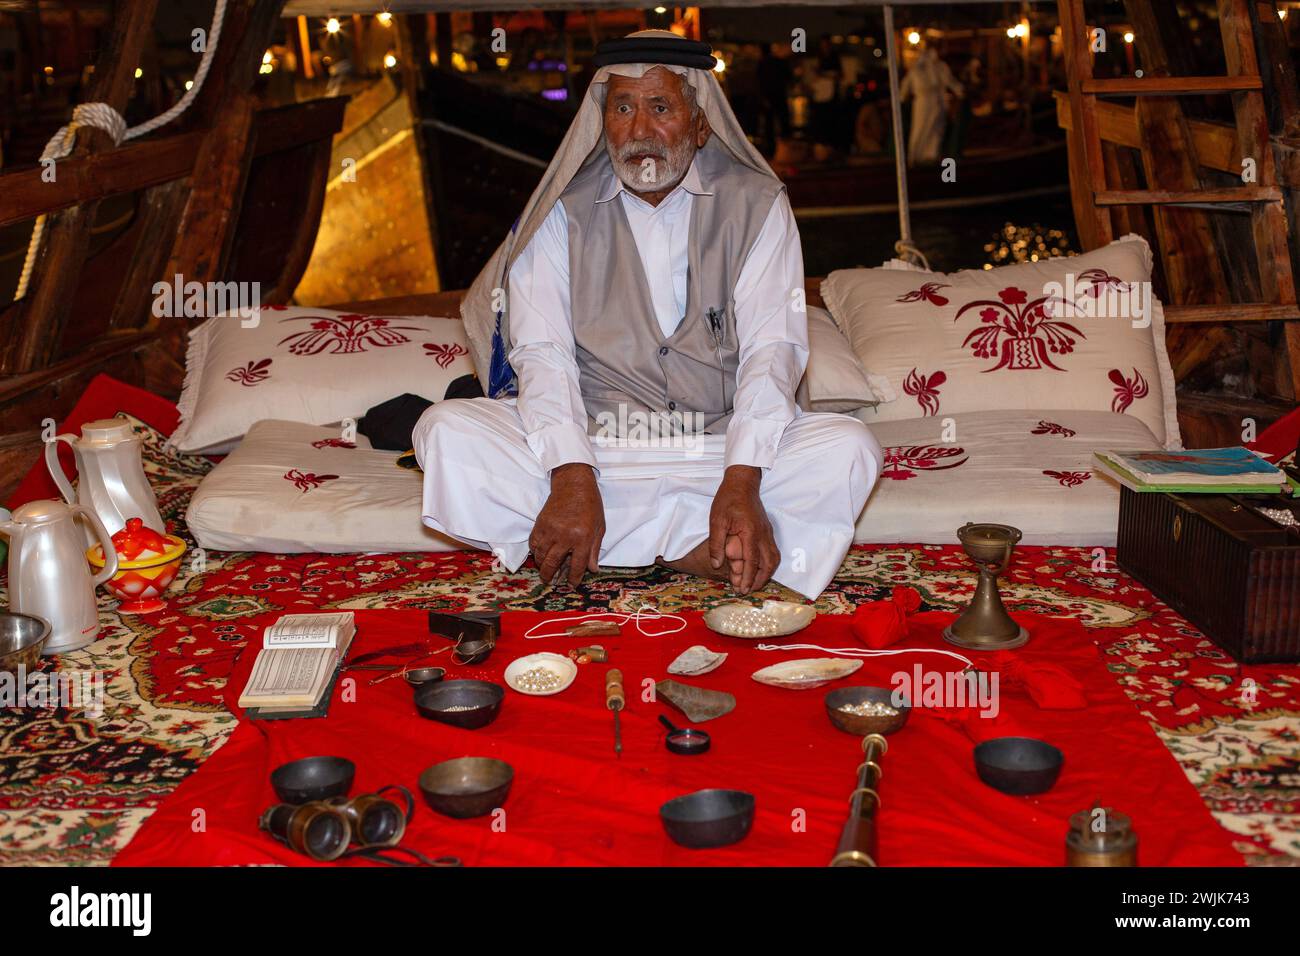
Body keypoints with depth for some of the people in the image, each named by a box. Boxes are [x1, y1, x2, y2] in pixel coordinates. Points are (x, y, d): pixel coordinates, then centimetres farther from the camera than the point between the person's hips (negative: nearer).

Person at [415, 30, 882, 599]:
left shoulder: (756, 205, 2)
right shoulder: (565, 211, 3)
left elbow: (770, 348, -8)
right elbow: (542, 350, -7)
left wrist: (742, 483, -24)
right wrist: (573, 478, -25)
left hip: (719, 447, 0)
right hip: (593, 443, 1)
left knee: (848, 450, -26)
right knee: (446, 432, -24)